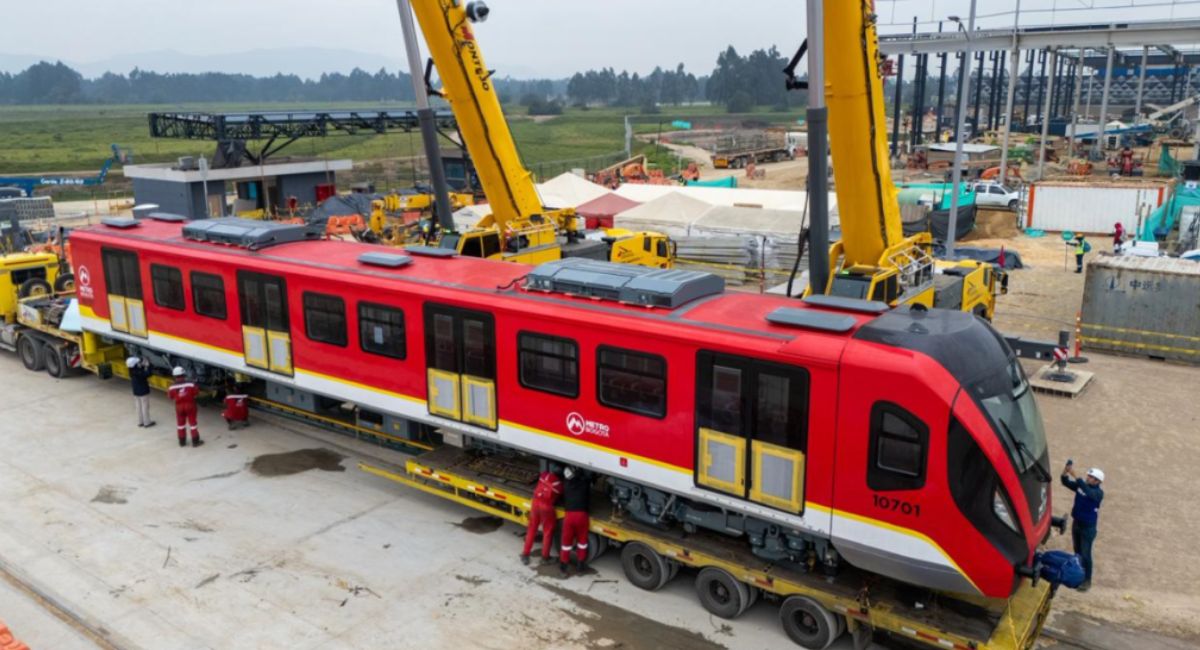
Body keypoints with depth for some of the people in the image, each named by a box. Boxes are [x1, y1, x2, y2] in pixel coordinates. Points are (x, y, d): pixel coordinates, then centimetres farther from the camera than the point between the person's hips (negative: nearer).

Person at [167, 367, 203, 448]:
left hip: (179, 406, 2)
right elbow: (197, 393, -7)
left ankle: (182, 442, 25)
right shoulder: (190, 385, -19)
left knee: (180, 424, 17)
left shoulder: (172, 387, -13)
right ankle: (195, 441, 13)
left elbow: (170, 396, 3)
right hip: (190, 405, -2)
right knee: (192, 423, 8)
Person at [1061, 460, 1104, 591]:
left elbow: (1088, 492, -39)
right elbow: (1066, 483, -1)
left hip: (1088, 528, -6)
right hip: (1076, 524, 6)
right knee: (1077, 552, 17)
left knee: (1085, 554, 0)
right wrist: (1065, 473, -23)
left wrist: (1075, 475, -47)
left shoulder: (1098, 493, -19)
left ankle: (1087, 580, 11)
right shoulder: (1081, 486, -2)